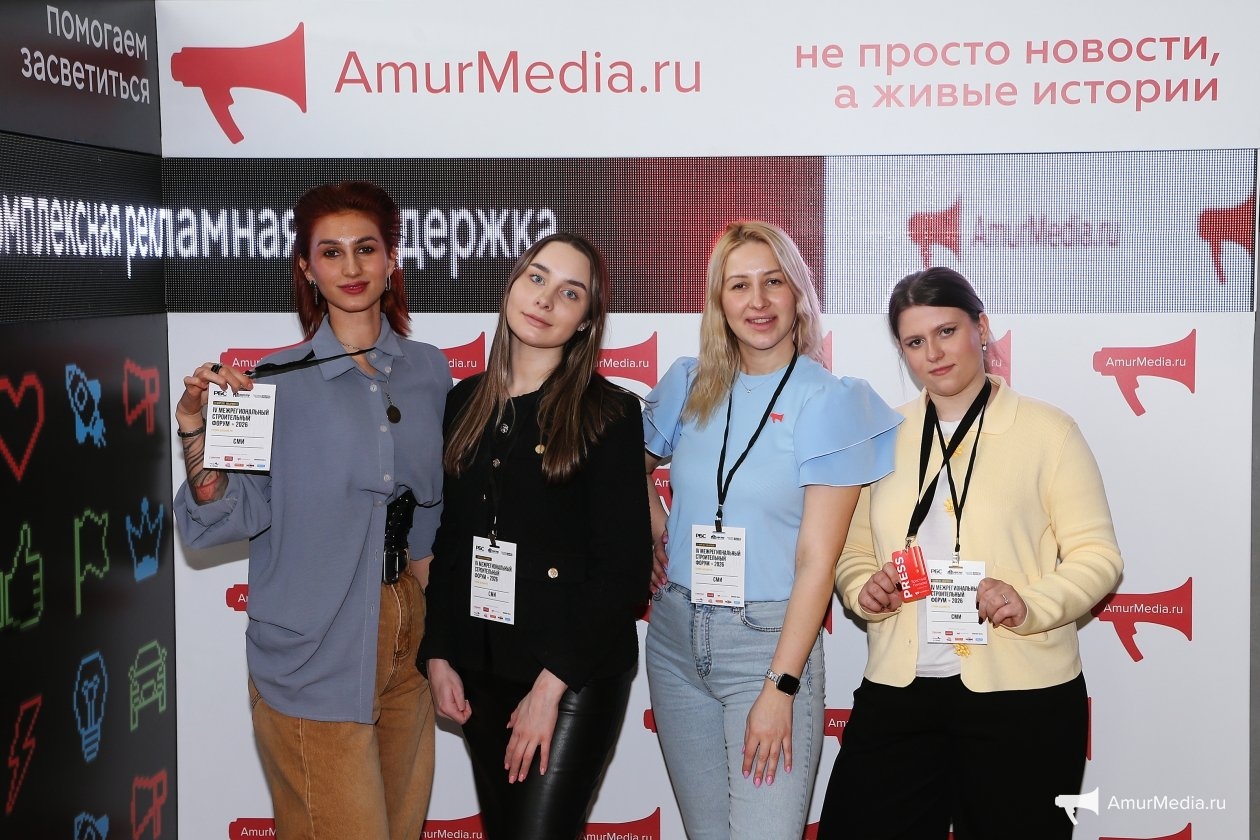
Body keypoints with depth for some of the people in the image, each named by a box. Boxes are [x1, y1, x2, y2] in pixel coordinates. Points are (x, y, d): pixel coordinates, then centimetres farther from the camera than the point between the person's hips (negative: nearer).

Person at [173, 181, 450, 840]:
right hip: (315, 657, -5)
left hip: (406, 637, 5)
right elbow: (226, 519, -9)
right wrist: (196, 429, -23)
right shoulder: (277, 382, -8)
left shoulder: (430, 372, 5)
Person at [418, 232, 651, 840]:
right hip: (479, 670, 5)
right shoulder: (464, 403, 8)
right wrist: (438, 655, 3)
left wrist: (551, 686, -14)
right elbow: (444, 540, 12)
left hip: (577, 674, -5)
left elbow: (626, 568, -10)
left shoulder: (608, 412, -7)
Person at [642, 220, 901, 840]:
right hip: (676, 635, 4)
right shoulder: (688, 385, 5)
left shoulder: (829, 401, -7)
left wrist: (780, 687, -15)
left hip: (769, 641, -4)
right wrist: (652, 529, 5)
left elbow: (816, 558, -11)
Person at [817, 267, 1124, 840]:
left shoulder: (1047, 430, -2)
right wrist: (863, 590, -5)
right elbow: (853, 551, 17)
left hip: (1022, 699, -3)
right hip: (896, 691, 4)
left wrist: (1031, 603, -21)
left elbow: (1097, 554, -4)